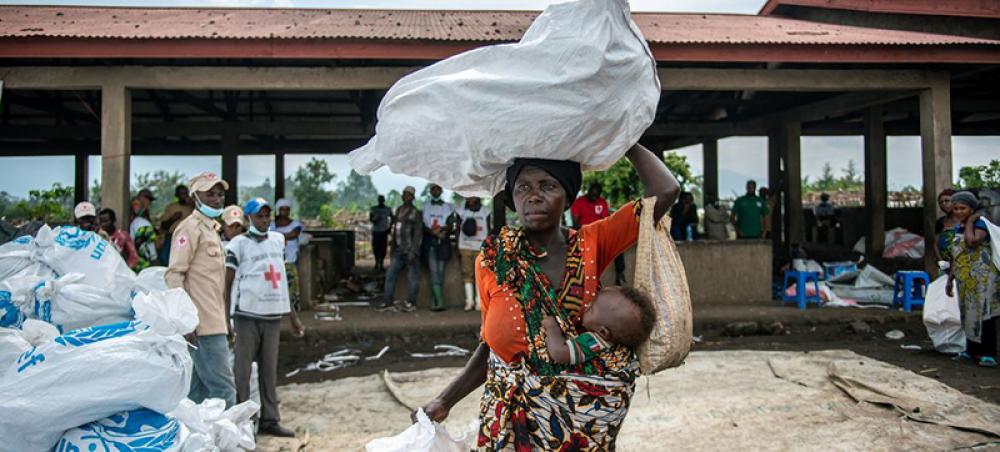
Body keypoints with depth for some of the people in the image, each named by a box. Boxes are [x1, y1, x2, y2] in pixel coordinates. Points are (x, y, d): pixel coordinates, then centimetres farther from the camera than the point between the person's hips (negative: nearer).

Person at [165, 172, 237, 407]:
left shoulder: (211, 228, 22)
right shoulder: (191, 227, -7)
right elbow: (174, 275, -15)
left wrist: (225, 321, 23)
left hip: (213, 322, 9)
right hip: (204, 325, -9)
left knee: (199, 389, 13)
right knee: (223, 388, -9)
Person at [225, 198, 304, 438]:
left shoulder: (277, 240, 13)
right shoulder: (239, 244, -4)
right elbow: (227, 283, -4)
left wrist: (293, 317, 17)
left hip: (273, 314, 5)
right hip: (247, 315, -5)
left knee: (269, 370, 10)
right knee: (242, 371, 2)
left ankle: (269, 420, 18)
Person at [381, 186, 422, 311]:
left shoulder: (416, 213, -7)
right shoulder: (398, 210, 15)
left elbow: (418, 234, -11)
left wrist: (413, 251, -18)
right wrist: (392, 246, 17)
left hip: (410, 250, -7)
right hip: (398, 250, 7)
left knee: (413, 277, 0)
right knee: (390, 274, 6)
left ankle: (410, 302, 8)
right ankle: (387, 300, 13)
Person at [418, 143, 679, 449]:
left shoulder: (590, 245, -6)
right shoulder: (492, 260, -7)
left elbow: (665, 191, -13)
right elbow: (492, 344, 3)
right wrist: (445, 400, -4)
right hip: (513, 423, 0)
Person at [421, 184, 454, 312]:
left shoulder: (448, 206, 12)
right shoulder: (425, 206, 12)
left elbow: (450, 226, 5)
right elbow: (422, 225, 4)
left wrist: (444, 231, -16)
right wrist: (433, 232, -12)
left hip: (443, 242, 1)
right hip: (429, 242, -1)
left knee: (440, 272, 0)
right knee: (434, 272, -12)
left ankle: (434, 302, 6)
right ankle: (440, 302, -18)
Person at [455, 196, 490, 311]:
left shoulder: (485, 212, 5)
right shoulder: (461, 212, 7)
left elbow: (488, 230, 8)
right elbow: (458, 230, 9)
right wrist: (457, 247, 4)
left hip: (481, 247, -1)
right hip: (465, 247, 1)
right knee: (467, 273, -2)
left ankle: (479, 300, 1)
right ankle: (469, 300, 2)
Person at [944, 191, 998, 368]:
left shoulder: (980, 224, -8)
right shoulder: (957, 228, 14)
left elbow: (972, 242, -29)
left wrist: (970, 221, -14)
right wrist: (950, 279, 18)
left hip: (982, 278, -8)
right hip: (964, 280, 8)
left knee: (983, 314, -9)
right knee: (969, 315, 12)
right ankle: (972, 350, 21)